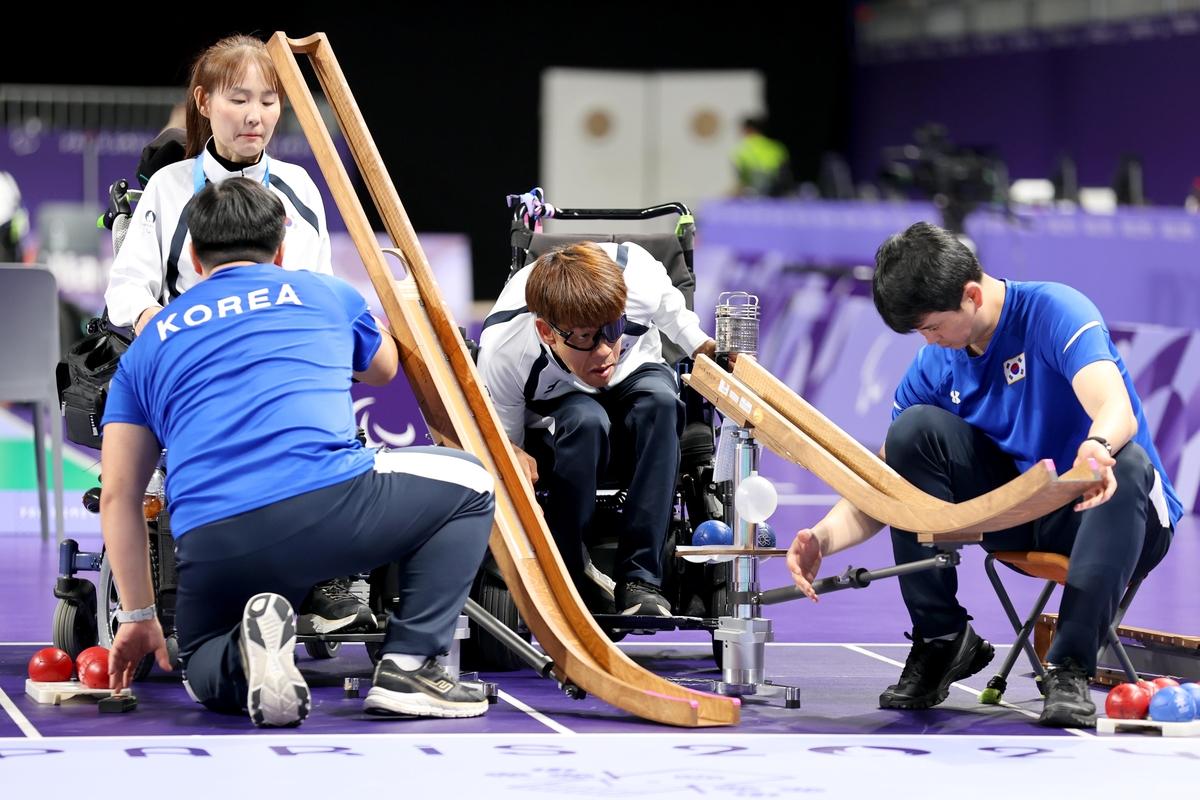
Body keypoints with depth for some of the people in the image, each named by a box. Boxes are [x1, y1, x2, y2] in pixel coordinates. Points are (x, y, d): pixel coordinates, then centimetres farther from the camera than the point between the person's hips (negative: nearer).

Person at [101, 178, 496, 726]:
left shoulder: (149, 344, 26)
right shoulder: (327, 295, 22)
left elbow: (118, 495, 22)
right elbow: (384, 369, 45)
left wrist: (138, 615, 30)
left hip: (209, 547, 2)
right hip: (330, 505, -2)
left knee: (205, 674, 32)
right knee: (467, 482, 25)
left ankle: (245, 659, -7)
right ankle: (408, 668, 10)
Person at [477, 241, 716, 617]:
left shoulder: (637, 275, -31)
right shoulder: (503, 356, -34)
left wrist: (701, 346, 7)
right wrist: (513, 456, -41)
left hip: (633, 379, 2)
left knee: (659, 398, -35)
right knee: (585, 420, -39)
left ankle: (640, 578, -34)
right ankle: (567, 568, -22)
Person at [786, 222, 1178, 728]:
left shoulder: (1053, 311, -18)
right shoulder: (933, 367, -1)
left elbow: (1117, 410, -36)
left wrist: (1097, 448, -60)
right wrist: (824, 539, -22)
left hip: (1096, 515, -5)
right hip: (1018, 519, 5)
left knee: (1128, 463, -39)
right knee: (913, 429, -14)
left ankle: (1070, 666, -34)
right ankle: (941, 639, -9)